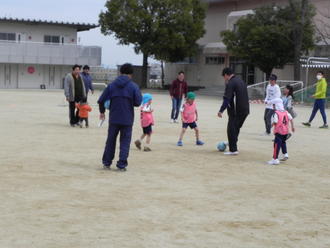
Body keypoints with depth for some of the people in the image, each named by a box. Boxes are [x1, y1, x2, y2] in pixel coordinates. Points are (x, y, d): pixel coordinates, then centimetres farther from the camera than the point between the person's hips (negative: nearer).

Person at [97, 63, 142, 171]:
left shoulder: (112, 85, 1)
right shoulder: (133, 86, -6)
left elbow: (101, 100, 0)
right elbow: (138, 102, -11)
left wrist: (102, 112, 16)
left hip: (113, 118, 2)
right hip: (127, 119, -2)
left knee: (111, 140, 15)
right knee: (125, 142, 6)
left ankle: (106, 162, 22)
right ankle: (122, 164, 3)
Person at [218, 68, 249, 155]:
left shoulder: (230, 83, -13)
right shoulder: (240, 81, 16)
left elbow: (227, 99, -22)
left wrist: (221, 111, -23)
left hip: (236, 111, -9)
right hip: (245, 110, 9)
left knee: (231, 129, 0)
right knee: (236, 128, 23)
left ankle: (233, 150, 0)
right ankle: (232, 142, 36)